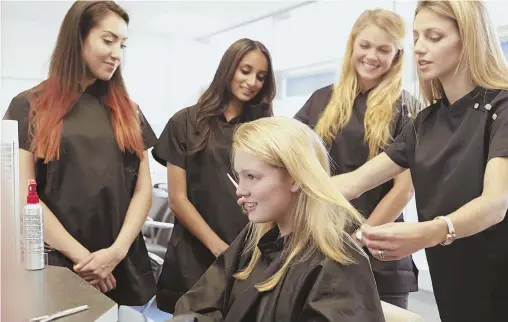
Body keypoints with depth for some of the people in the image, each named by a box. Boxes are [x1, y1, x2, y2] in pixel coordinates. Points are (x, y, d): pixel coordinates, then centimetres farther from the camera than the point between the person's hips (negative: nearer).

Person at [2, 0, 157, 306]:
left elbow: (143, 190, 5)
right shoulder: (30, 107, 0)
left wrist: (117, 251, -10)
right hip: (57, 266, -3)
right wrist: (80, 255, -13)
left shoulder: (128, 112, 11)